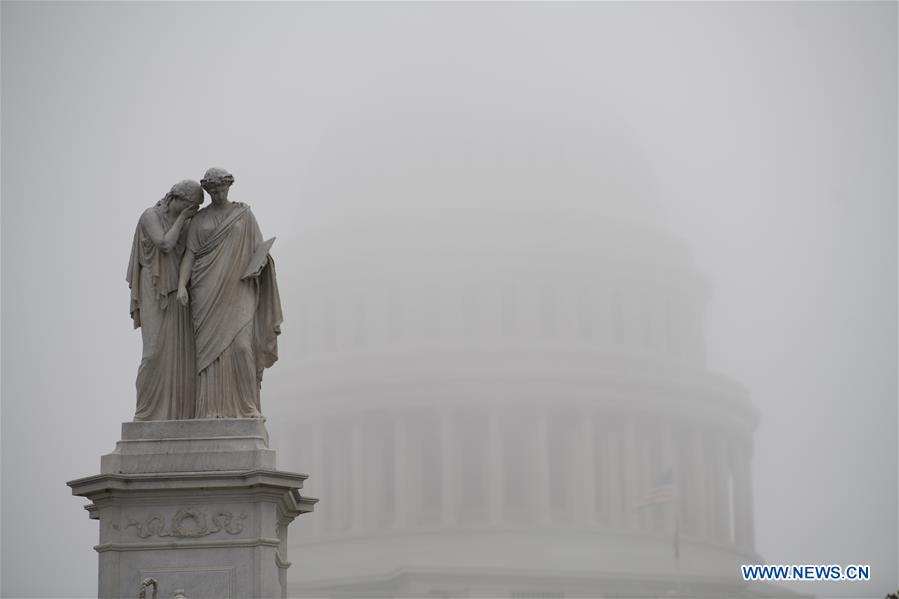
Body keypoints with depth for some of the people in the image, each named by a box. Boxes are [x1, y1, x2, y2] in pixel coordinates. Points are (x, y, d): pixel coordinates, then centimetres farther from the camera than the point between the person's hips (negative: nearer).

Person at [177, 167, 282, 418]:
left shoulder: (245, 214, 9)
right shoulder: (198, 220, 11)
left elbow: (259, 249, 7)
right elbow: (190, 254, 2)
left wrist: (259, 264, -15)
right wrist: (181, 286, -13)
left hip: (237, 289, -1)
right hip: (208, 290, 1)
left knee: (240, 345, -17)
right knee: (211, 350, -8)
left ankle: (247, 407, -9)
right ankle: (214, 410, -8)